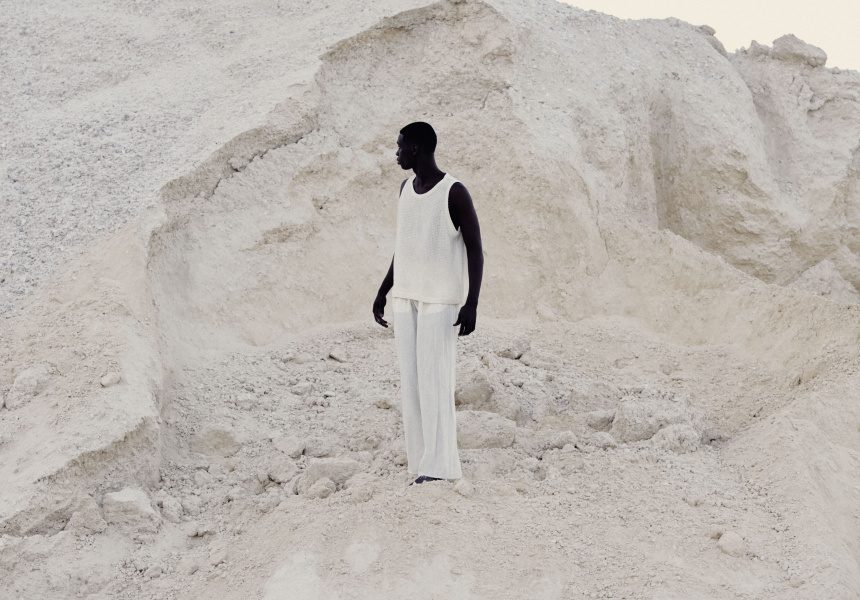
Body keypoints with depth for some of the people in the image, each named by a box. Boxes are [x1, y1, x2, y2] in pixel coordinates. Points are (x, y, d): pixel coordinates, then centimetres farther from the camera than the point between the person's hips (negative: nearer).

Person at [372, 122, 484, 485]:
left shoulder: (455, 193, -12)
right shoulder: (406, 189, 9)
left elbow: (475, 250, -12)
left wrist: (471, 304, -19)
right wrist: (383, 292, 16)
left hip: (441, 301, -7)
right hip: (405, 298, 7)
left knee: (434, 380, -11)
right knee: (411, 381, 4)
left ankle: (439, 466, -9)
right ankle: (420, 460, 10)